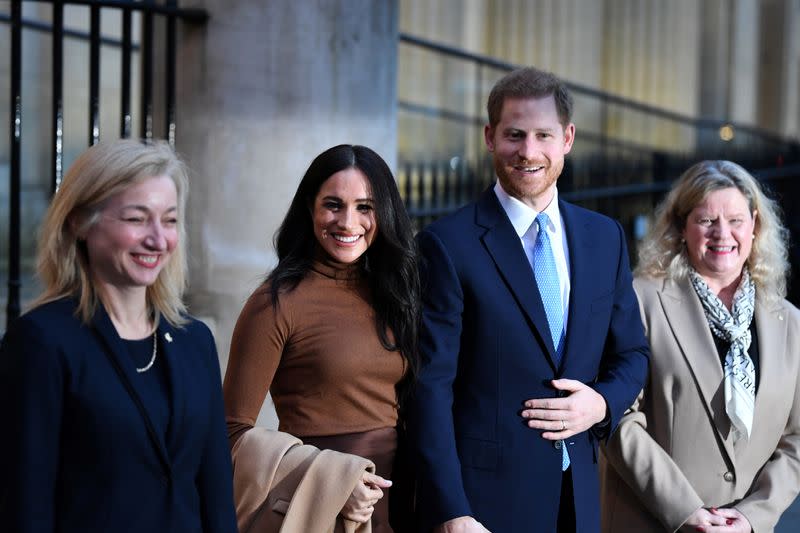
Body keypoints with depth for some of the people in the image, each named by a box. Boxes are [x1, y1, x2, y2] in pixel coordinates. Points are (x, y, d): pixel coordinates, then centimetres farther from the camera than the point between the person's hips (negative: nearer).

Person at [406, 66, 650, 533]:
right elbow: (430, 387, -13)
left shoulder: (606, 237, 6)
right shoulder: (448, 243, -9)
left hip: (578, 495, 5)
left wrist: (604, 403, -7)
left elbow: (631, 353, 14)